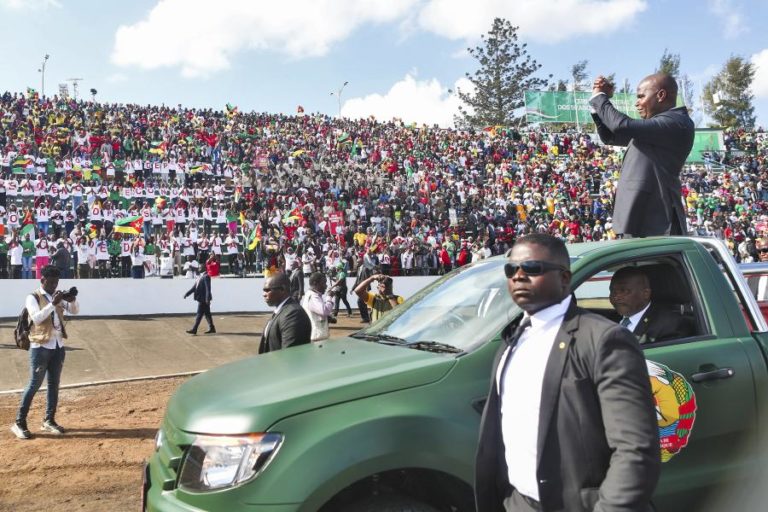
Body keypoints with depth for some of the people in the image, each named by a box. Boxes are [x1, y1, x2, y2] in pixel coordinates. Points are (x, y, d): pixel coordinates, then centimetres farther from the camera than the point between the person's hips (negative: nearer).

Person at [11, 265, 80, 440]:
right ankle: (19, 423, 5)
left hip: (58, 346, 6)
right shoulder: (33, 297, -8)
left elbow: (75, 311, 5)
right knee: (34, 384, -4)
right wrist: (53, 304, -30)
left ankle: (49, 421, 19)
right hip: (40, 347, -6)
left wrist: (73, 299, -15)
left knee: (54, 384, 10)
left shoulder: (58, 296, 10)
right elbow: (37, 318, -22)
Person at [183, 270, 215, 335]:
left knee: (199, 314, -6)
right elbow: (194, 287, 18)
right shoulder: (199, 277, 14)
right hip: (201, 299, 9)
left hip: (203, 299, -9)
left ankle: (194, 330, -4)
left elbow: (208, 288, -19)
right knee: (207, 314, 12)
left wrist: (207, 299, -24)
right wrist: (187, 294, 12)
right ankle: (211, 328, 18)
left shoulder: (206, 277, -14)